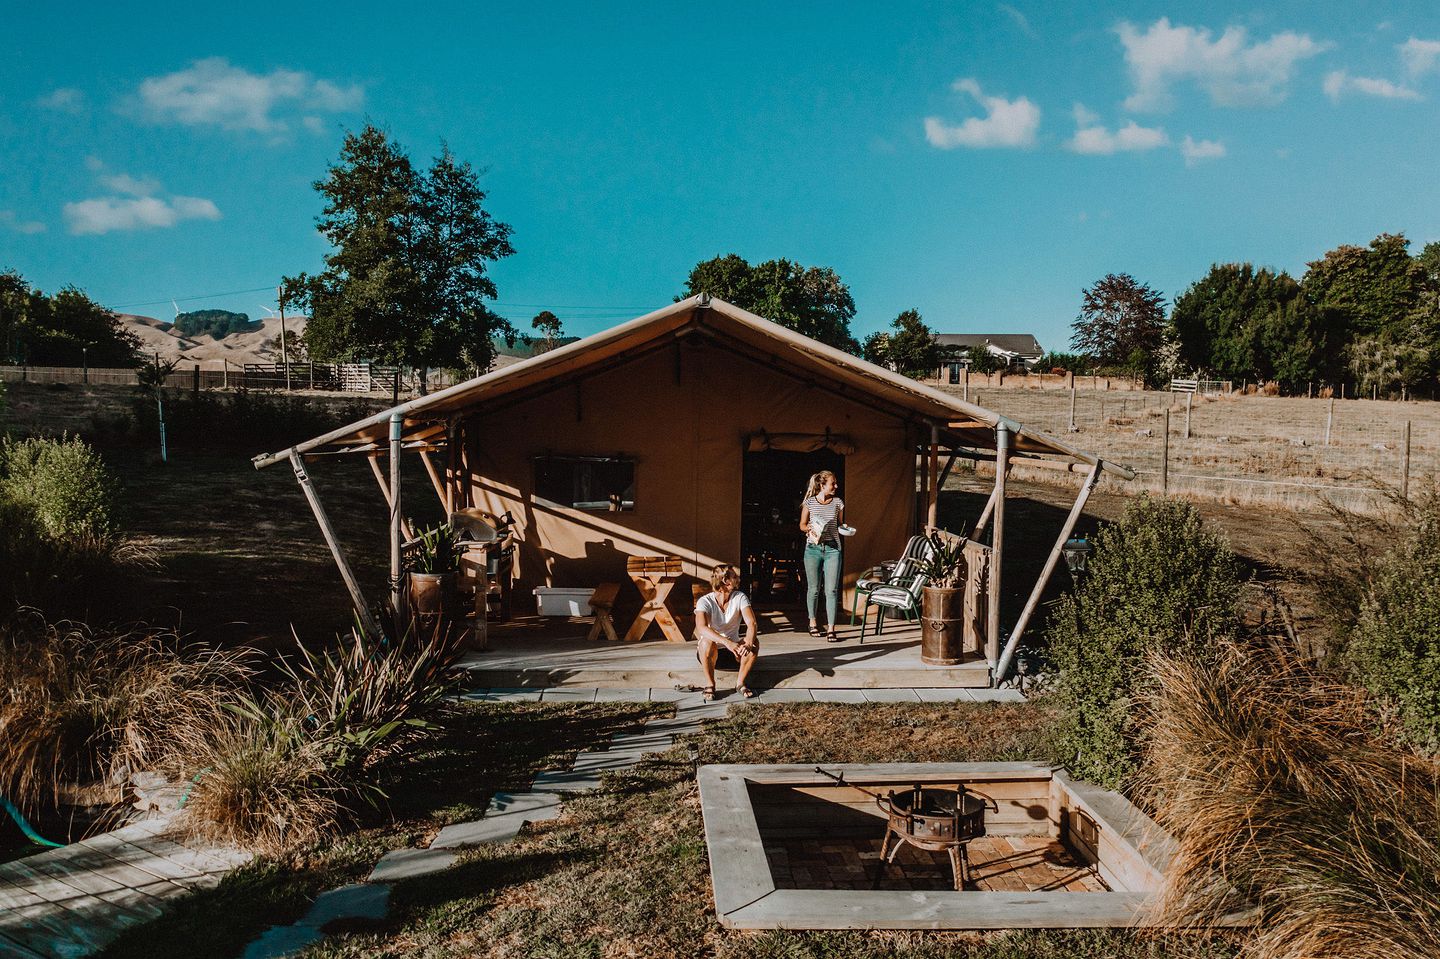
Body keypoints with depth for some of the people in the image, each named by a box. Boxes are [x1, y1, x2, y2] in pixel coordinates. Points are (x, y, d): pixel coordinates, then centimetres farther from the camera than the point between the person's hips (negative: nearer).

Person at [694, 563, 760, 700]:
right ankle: (709, 684, -19)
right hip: (710, 652, -3)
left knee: (754, 641, -25)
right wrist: (727, 642, -51)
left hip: (733, 648, 3)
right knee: (707, 642, -36)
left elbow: (751, 623, -22)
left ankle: (740, 683, -12)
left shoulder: (740, 597, -11)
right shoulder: (705, 601, -19)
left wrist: (748, 643, -45)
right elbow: (701, 628, -37)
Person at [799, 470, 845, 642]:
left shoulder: (838, 502, 7)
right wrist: (810, 529, -13)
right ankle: (813, 622, 27)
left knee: (831, 590, -7)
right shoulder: (809, 502, 2)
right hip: (813, 548, -1)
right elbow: (802, 525, 8)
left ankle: (830, 629, -6)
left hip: (832, 548, 1)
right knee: (813, 588, 7)